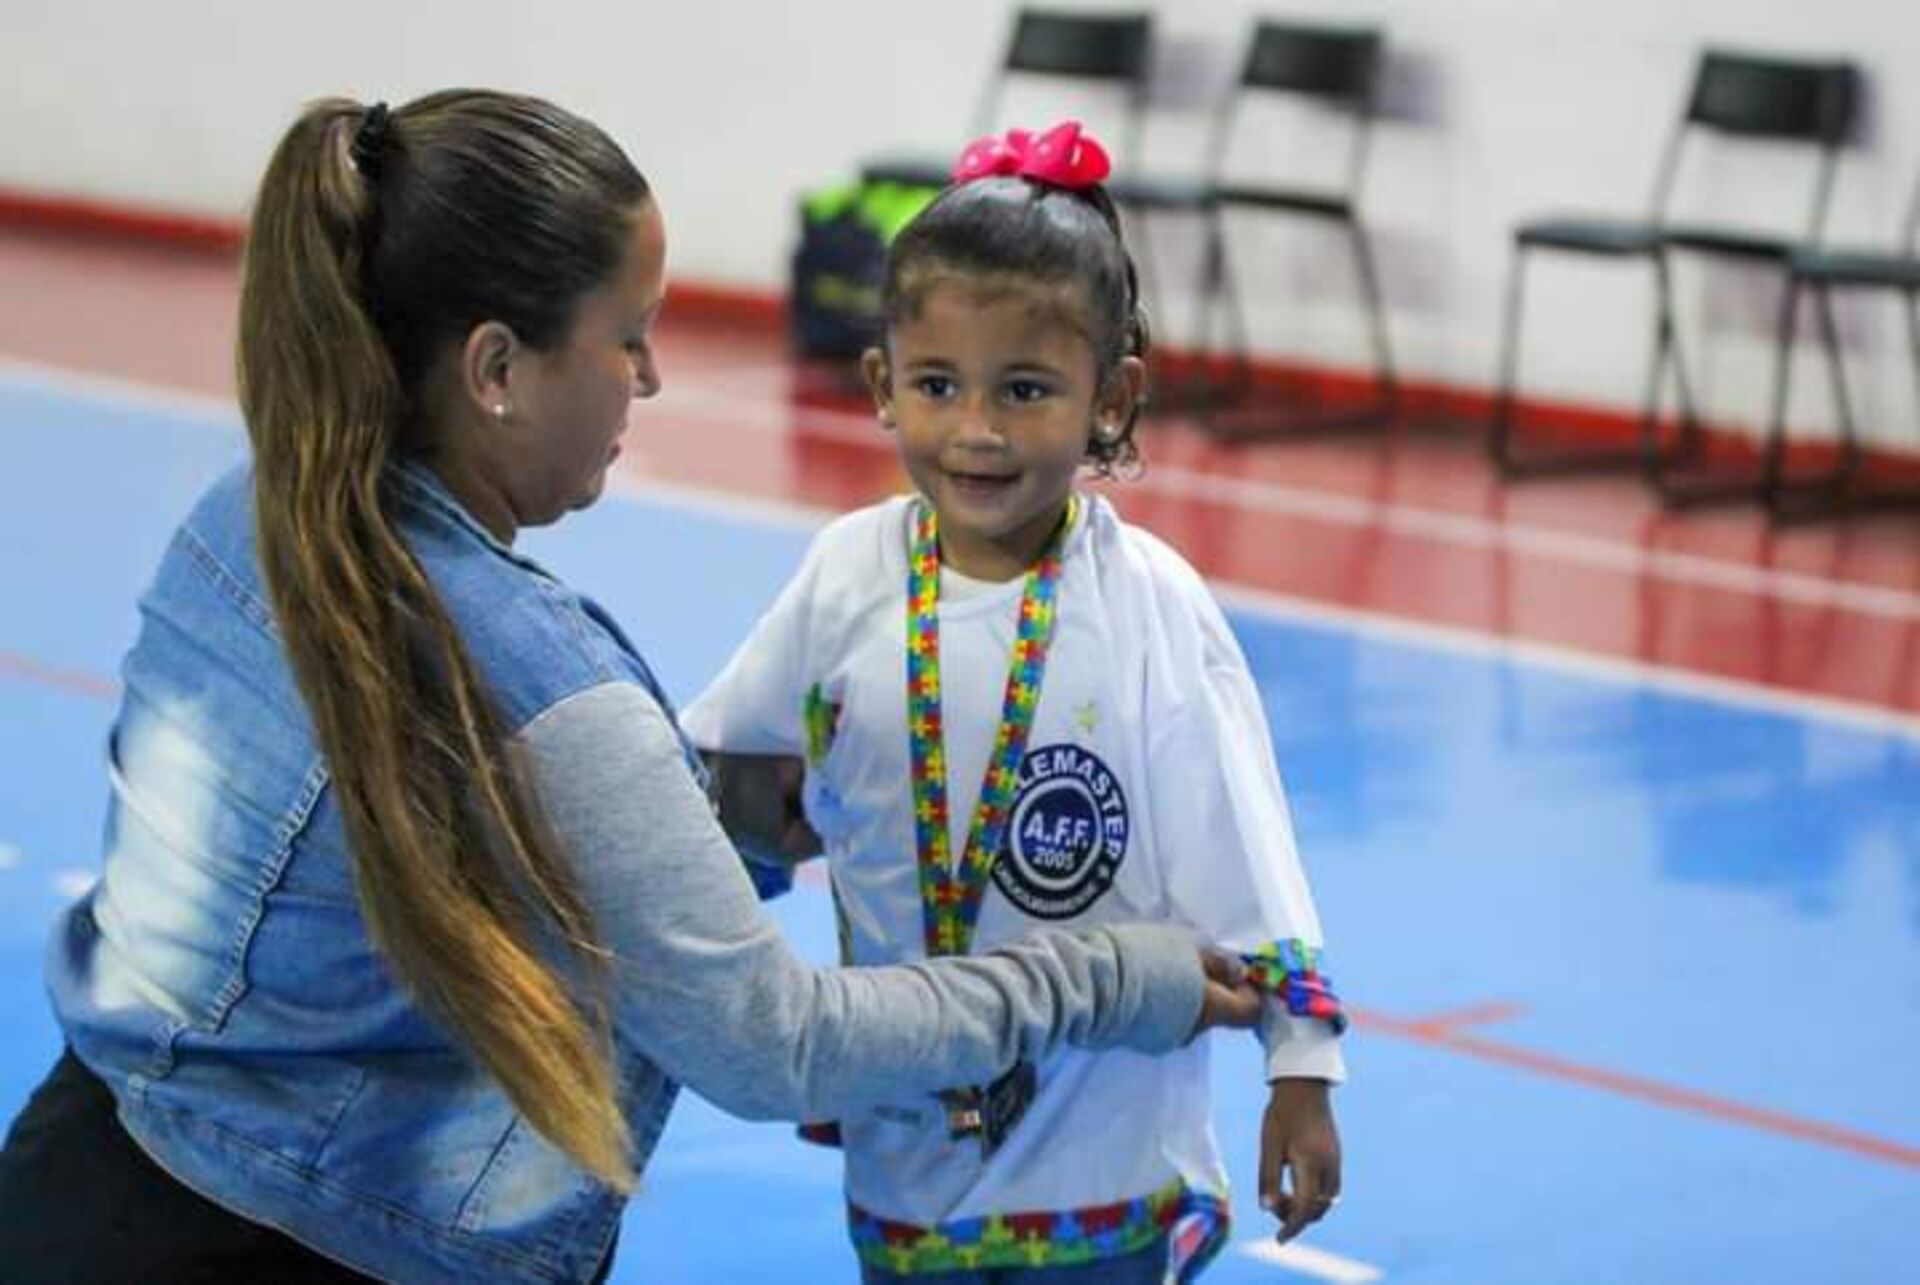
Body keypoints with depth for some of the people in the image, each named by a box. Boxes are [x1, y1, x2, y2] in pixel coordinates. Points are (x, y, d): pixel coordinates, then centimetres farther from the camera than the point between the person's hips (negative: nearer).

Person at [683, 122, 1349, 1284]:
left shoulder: (1151, 607, -14)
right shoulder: (848, 577, -6)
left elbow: (1248, 856, -9)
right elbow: (719, 758, 11)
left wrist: (1300, 1071, -7)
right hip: (903, 1149, 3)